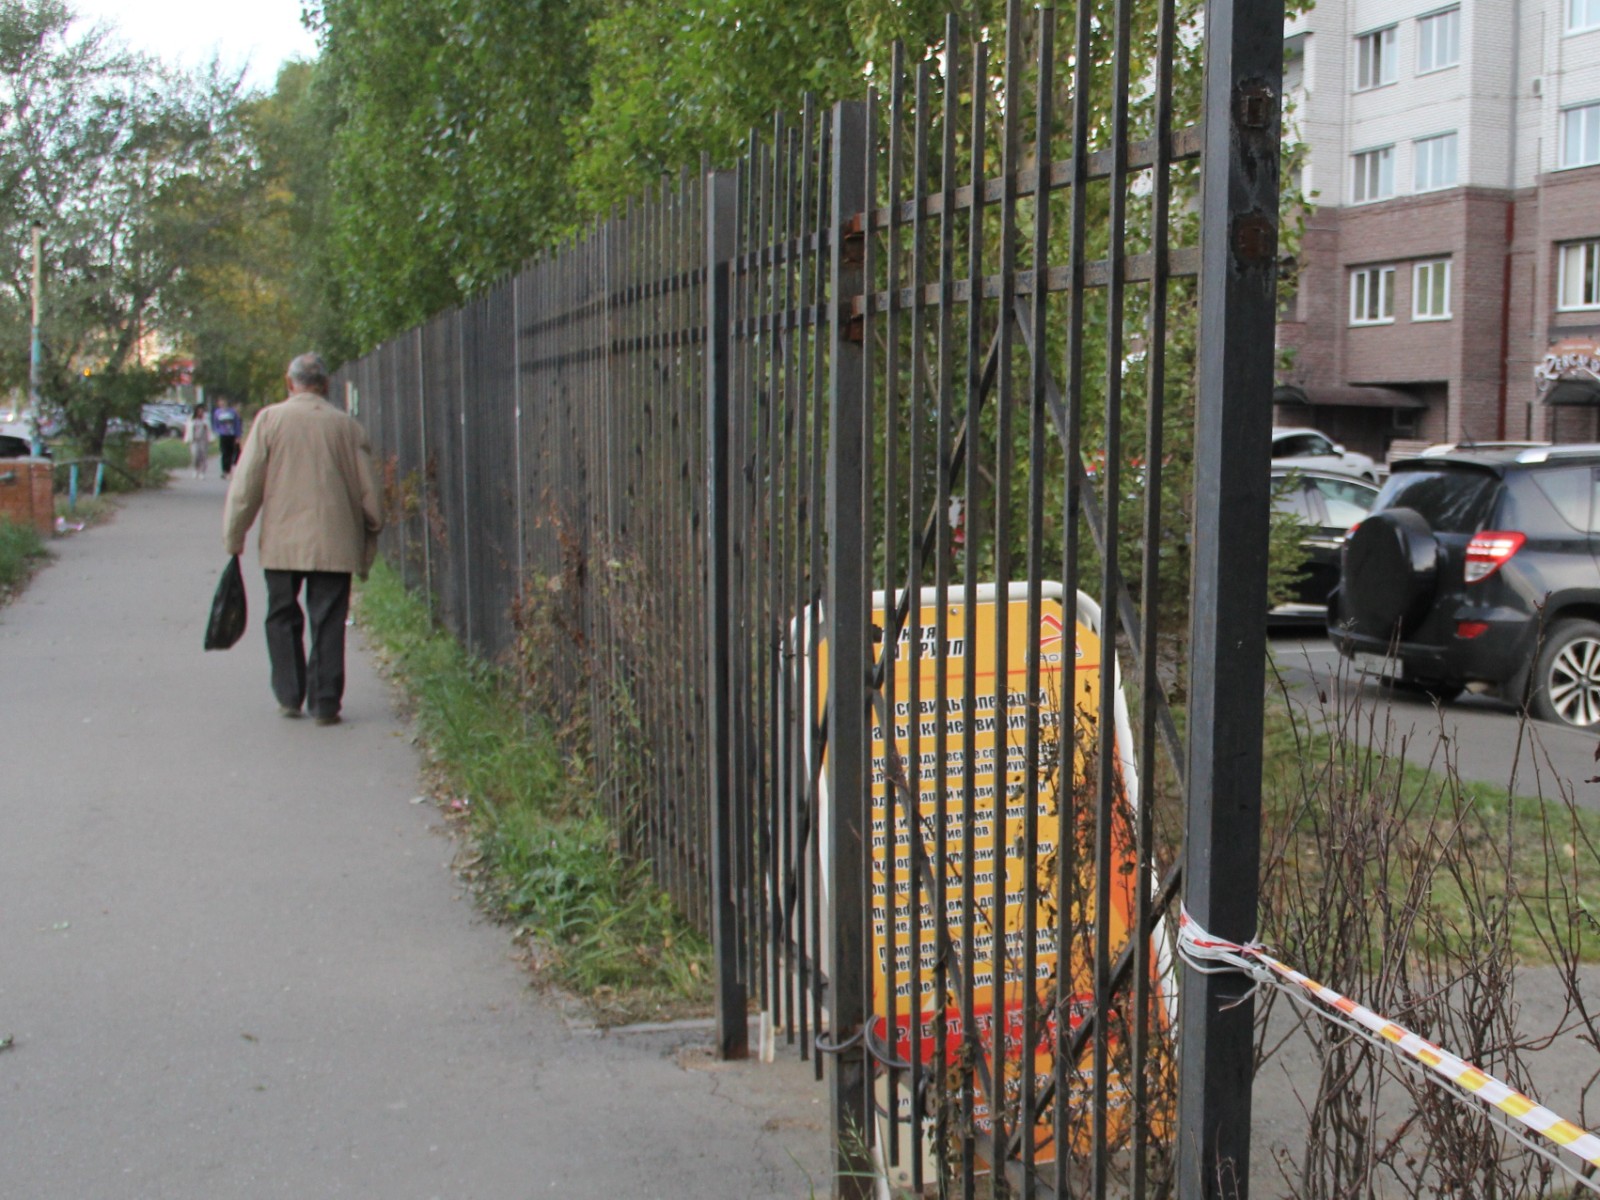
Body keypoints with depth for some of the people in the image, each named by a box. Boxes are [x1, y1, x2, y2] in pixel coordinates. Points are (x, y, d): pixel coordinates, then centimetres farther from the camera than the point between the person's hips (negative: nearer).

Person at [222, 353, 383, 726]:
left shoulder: (270, 419, -1)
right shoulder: (347, 426, 1)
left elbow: (245, 483, -2)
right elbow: (367, 492, 4)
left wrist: (233, 536, 7)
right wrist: (368, 546, 14)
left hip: (281, 542, 0)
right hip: (334, 543, 0)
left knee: (283, 618, 14)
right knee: (328, 622, 4)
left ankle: (289, 696, 16)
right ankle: (325, 703, 3)